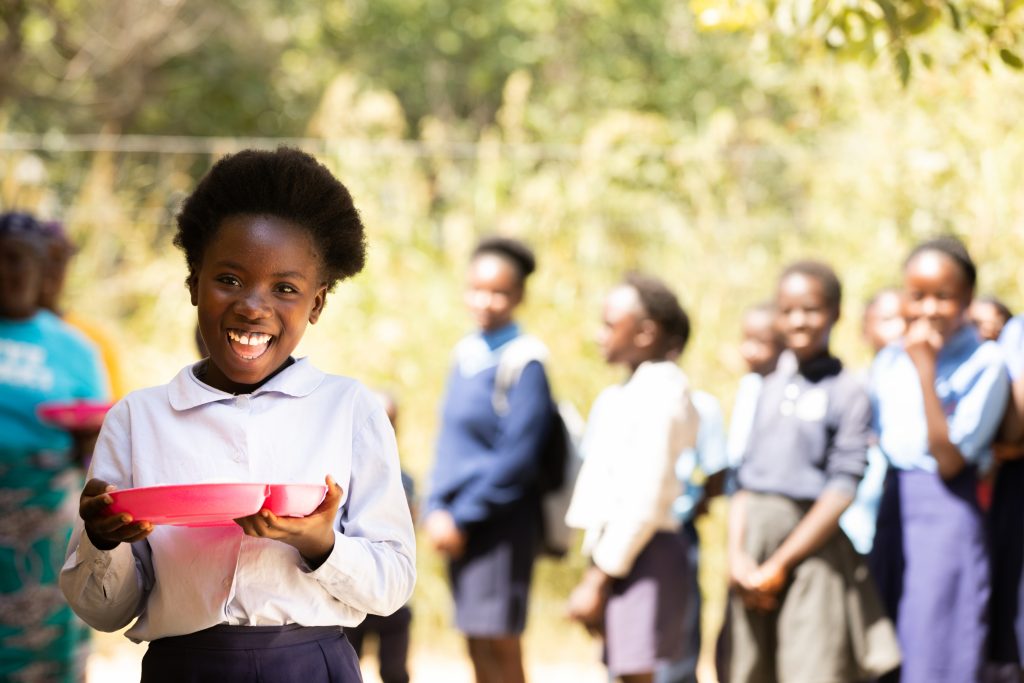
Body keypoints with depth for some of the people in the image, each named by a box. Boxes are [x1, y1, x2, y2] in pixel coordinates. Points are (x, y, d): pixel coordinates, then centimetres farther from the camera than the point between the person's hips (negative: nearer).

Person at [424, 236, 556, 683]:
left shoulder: (524, 362, -12)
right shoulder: (466, 353, 11)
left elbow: (517, 458, -16)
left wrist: (462, 516, -13)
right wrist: (436, 510, 3)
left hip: (501, 525, -7)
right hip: (460, 525, 7)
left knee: (498, 647, -5)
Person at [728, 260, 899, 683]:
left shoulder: (848, 393, -5)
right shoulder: (769, 389, 13)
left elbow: (843, 491, -10)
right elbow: (745, 478, 13)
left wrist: (778, 565, -11)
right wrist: (737, 554, -2)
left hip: (813, 551, -6)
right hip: (755, 538, 6)